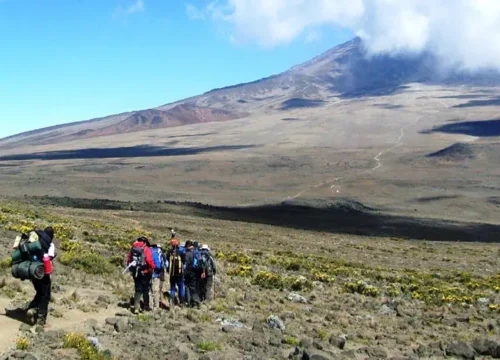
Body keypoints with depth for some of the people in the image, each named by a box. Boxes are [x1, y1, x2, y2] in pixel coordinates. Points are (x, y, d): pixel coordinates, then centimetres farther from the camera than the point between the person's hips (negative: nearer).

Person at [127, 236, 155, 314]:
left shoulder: (133, 248, 7)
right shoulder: (146, 249, -8)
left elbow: (128, 259, 8)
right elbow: (149, 260, -19)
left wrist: (131, 268, 18)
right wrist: (153, 267, -4)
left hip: (135, 272, 4)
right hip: (145, 272, -4)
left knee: (138, 290, 11)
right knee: (145, 290, 9)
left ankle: (136, 307, 2)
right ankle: (146, 306, 17)